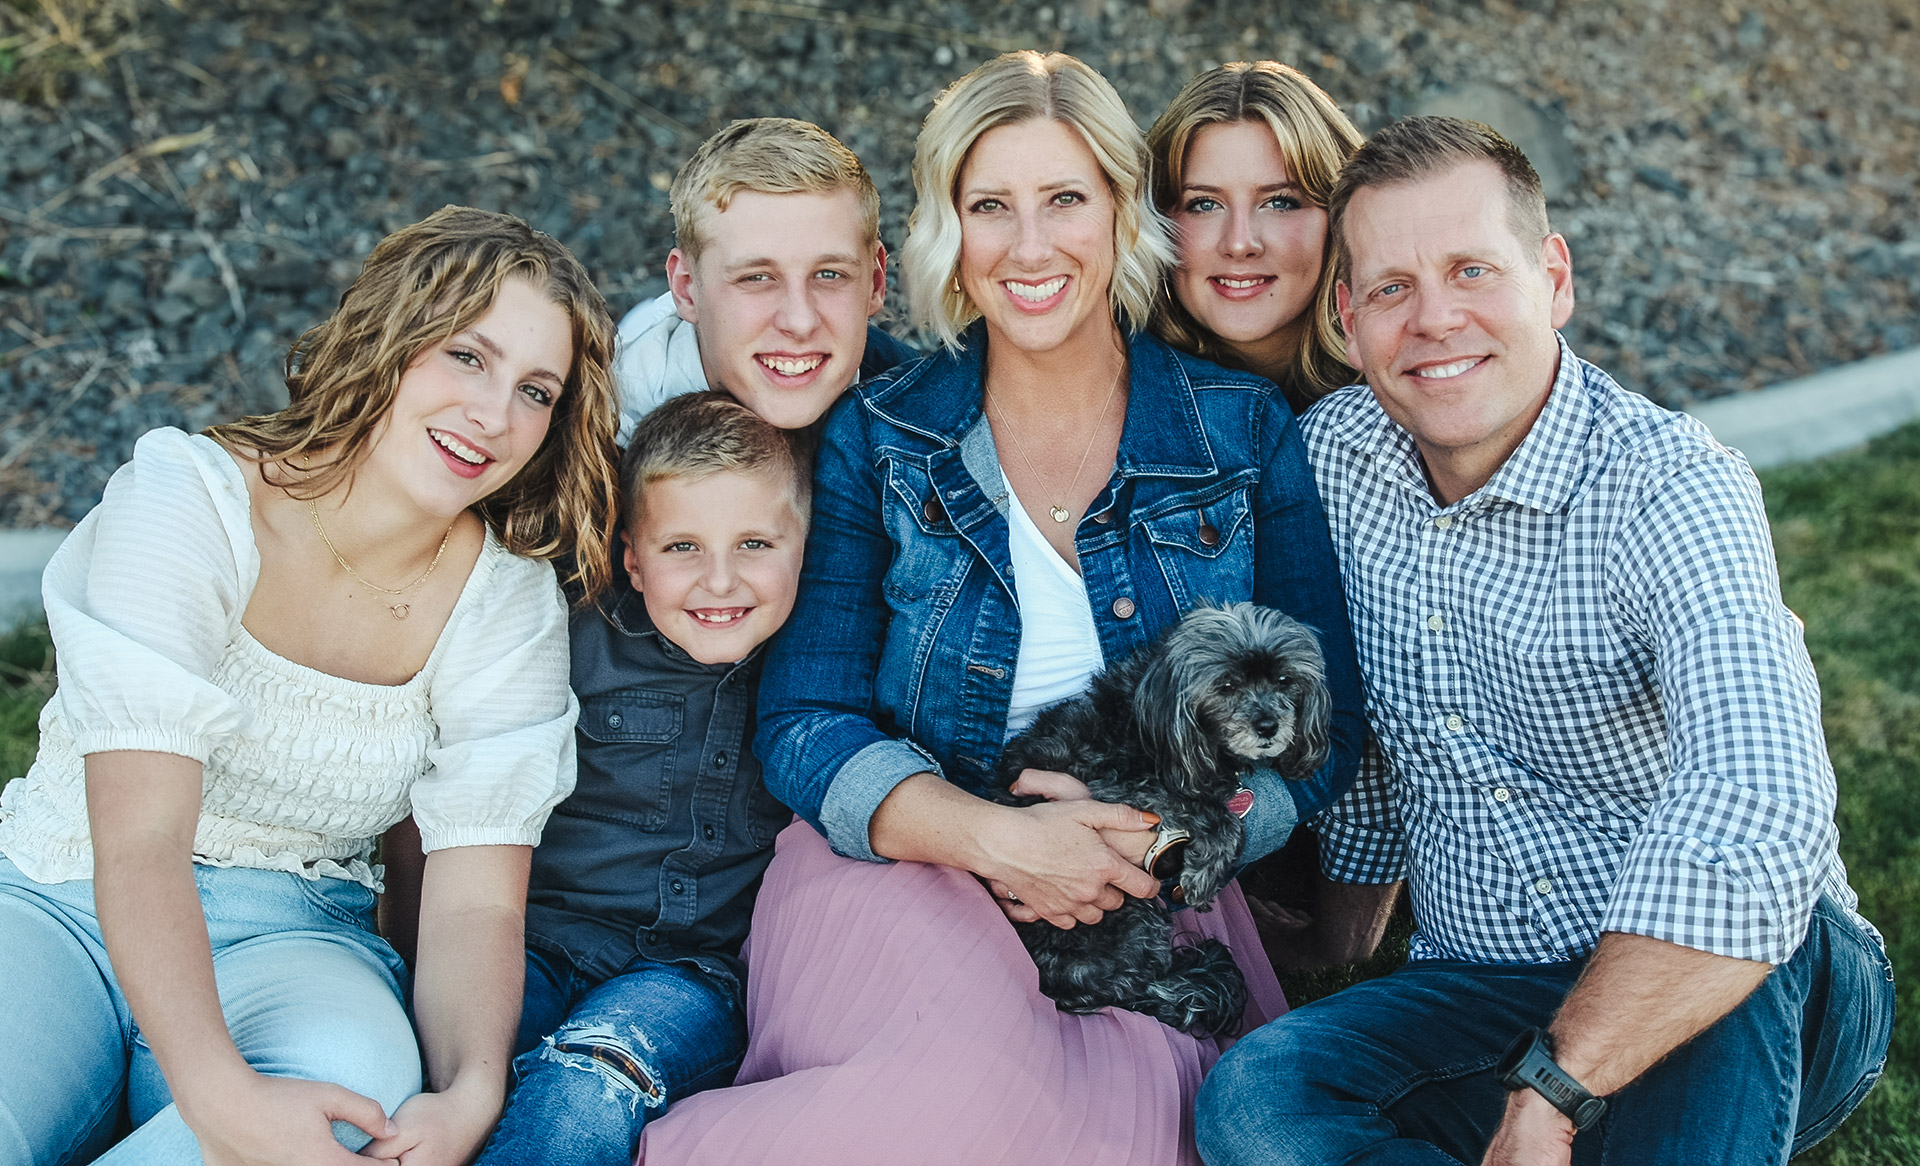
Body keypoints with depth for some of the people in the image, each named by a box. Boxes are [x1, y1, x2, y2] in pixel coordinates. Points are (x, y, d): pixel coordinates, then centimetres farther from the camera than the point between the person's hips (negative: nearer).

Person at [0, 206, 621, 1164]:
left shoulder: (511, 606, -3)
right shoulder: (187, 500, -14)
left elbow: (476, 893, -8)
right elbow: (137, 840, -23)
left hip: (289, 941, 4)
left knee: (357, 1082, -33)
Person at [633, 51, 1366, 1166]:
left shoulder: (1246, 433, 4)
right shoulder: (876, 439, 2)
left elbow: (1321, 727, 4)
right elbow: (804, 724, -3)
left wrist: (1166, 835, -14)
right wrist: (997, 837, -19)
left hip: (1158, 905, 3)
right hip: (908, 868, -3)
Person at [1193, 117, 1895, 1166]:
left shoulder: (1670, 490, -18)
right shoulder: (1334, 452, 1)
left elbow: (1755, 816, -35)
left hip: (1755, 1011, -4)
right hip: (1472, 994, 4)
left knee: (1749, 943, -38)